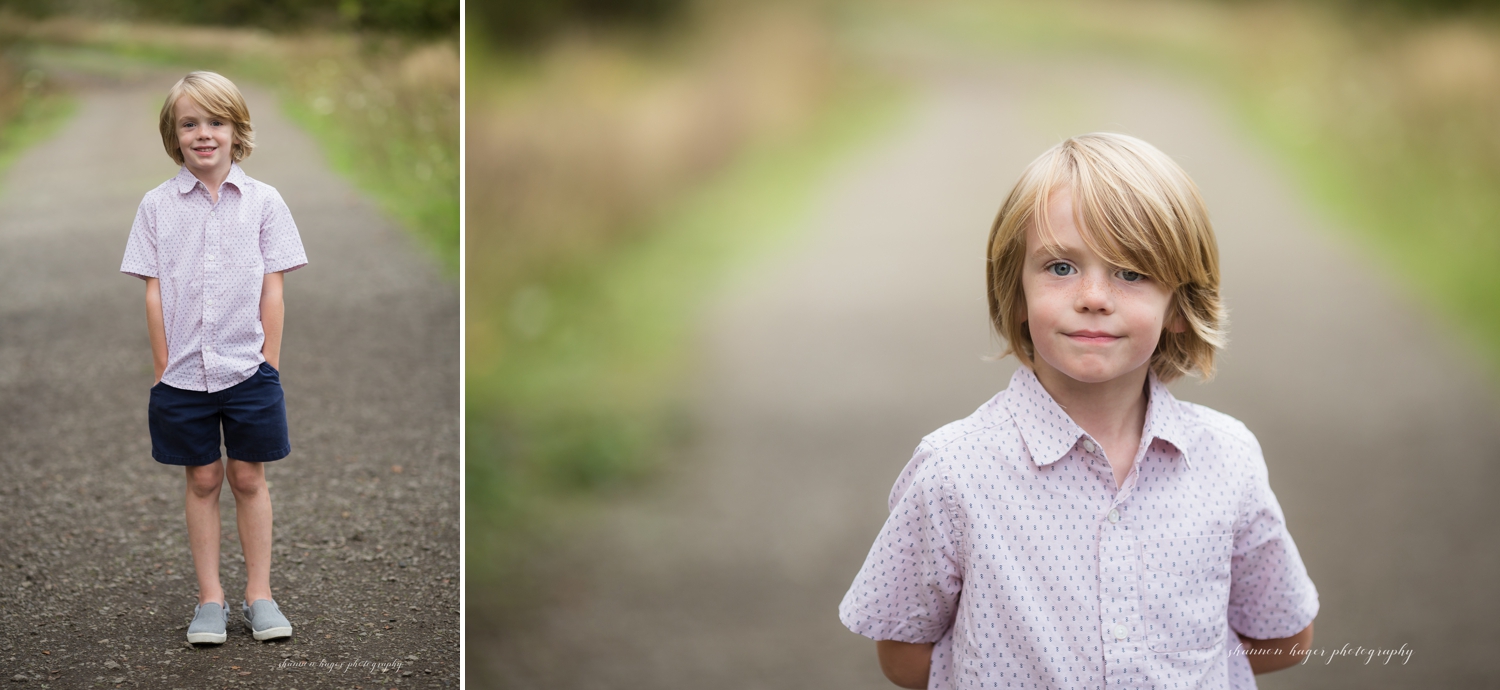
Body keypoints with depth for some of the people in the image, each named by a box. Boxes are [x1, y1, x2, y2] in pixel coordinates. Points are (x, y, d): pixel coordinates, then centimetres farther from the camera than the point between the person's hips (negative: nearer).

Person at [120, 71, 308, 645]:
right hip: (183, 375, 0)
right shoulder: (157, 205, 0)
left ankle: (259, 595, 16)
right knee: (202, 480, 8)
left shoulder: (262, 201, -1)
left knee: (248, 477, 7)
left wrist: (269, 362, -2)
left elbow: (272, 290, 1)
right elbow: (153, 292, 1)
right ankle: (210, 599, 16)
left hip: (248, 370, 0)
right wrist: (164, 367, -2)